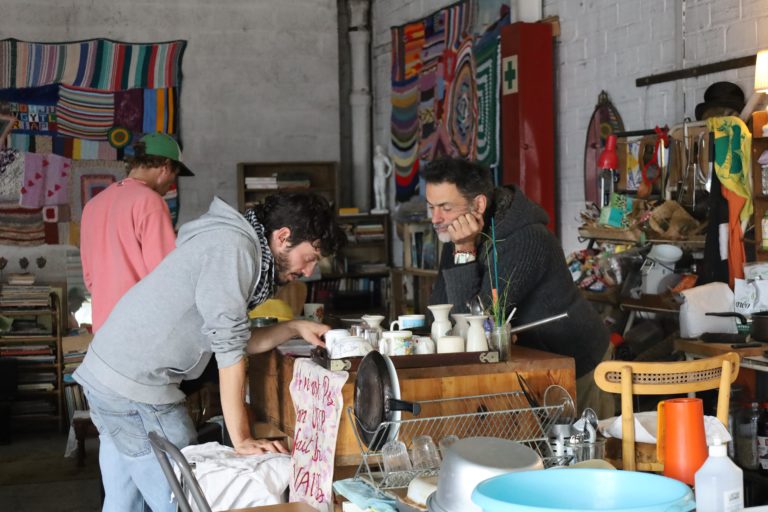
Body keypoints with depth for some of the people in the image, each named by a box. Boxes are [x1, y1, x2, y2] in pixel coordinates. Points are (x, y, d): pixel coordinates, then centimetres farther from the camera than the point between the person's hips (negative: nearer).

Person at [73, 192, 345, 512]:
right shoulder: (234, 246, -17)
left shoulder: (240, 247, 13)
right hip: (136, 389, -10)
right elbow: (228, 348, -20)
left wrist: (293, 328, 8)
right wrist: (241, 440, -18)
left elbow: (235, 339, 17)